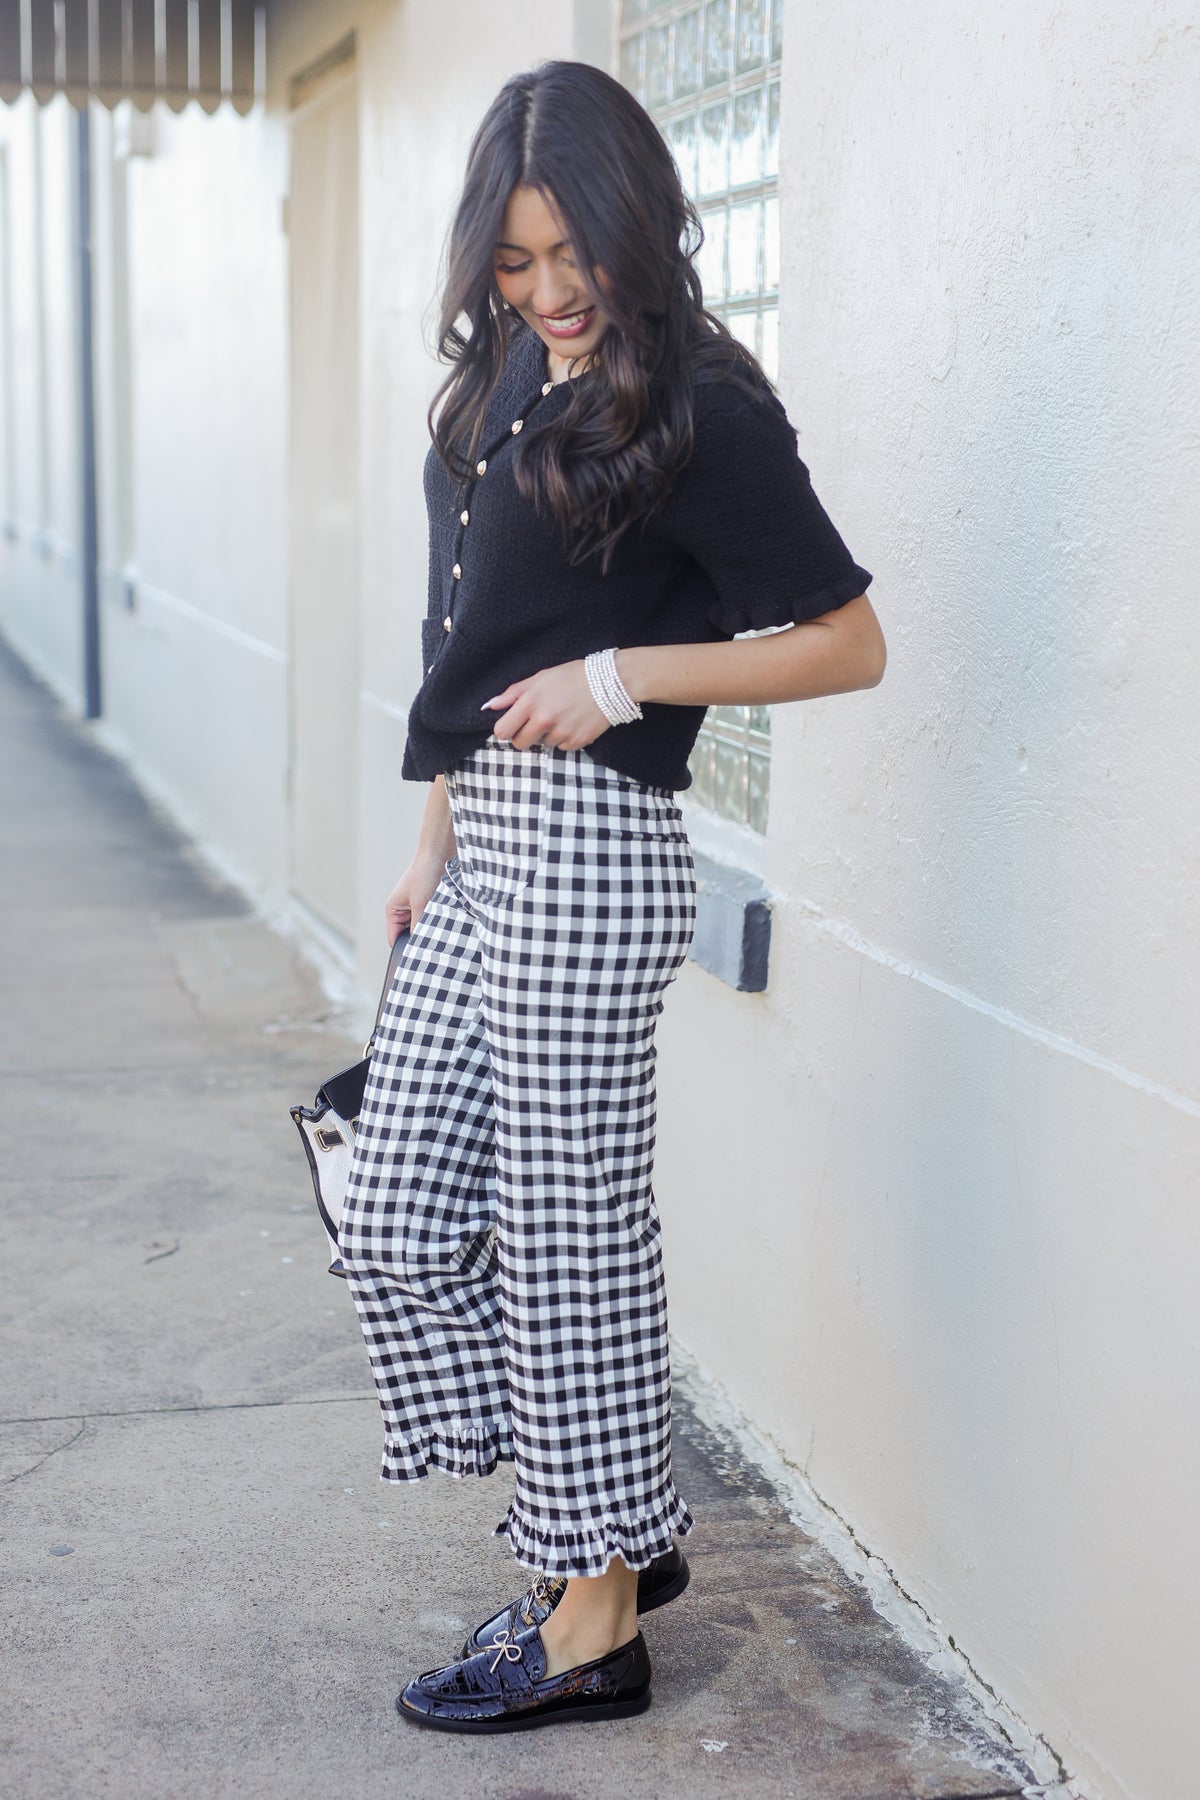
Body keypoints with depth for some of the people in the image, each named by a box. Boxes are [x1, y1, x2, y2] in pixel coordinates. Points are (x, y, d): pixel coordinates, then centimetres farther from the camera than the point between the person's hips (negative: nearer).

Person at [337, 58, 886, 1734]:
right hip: (484, 852, 9)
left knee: (570, 1242, 1)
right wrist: (435, 845, 18)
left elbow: (851, 642, -9)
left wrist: (624, 674, -16)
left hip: (585, 857, -9)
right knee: (398, 1226, 11)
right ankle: (624, 1527, 27)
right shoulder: (509, 372, 14)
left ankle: (595, 1621, 19)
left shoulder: (697, 406, -9)